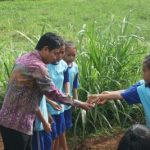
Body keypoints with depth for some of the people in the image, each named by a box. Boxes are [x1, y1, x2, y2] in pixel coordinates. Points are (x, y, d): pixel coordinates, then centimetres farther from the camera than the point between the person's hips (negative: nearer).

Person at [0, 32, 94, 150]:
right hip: (17, 123, -9)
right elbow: (53, 93, -16)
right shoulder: (37, 66, -21)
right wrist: (78, 104, -8)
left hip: (10, 119, 9)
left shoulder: (24, 58, 9)